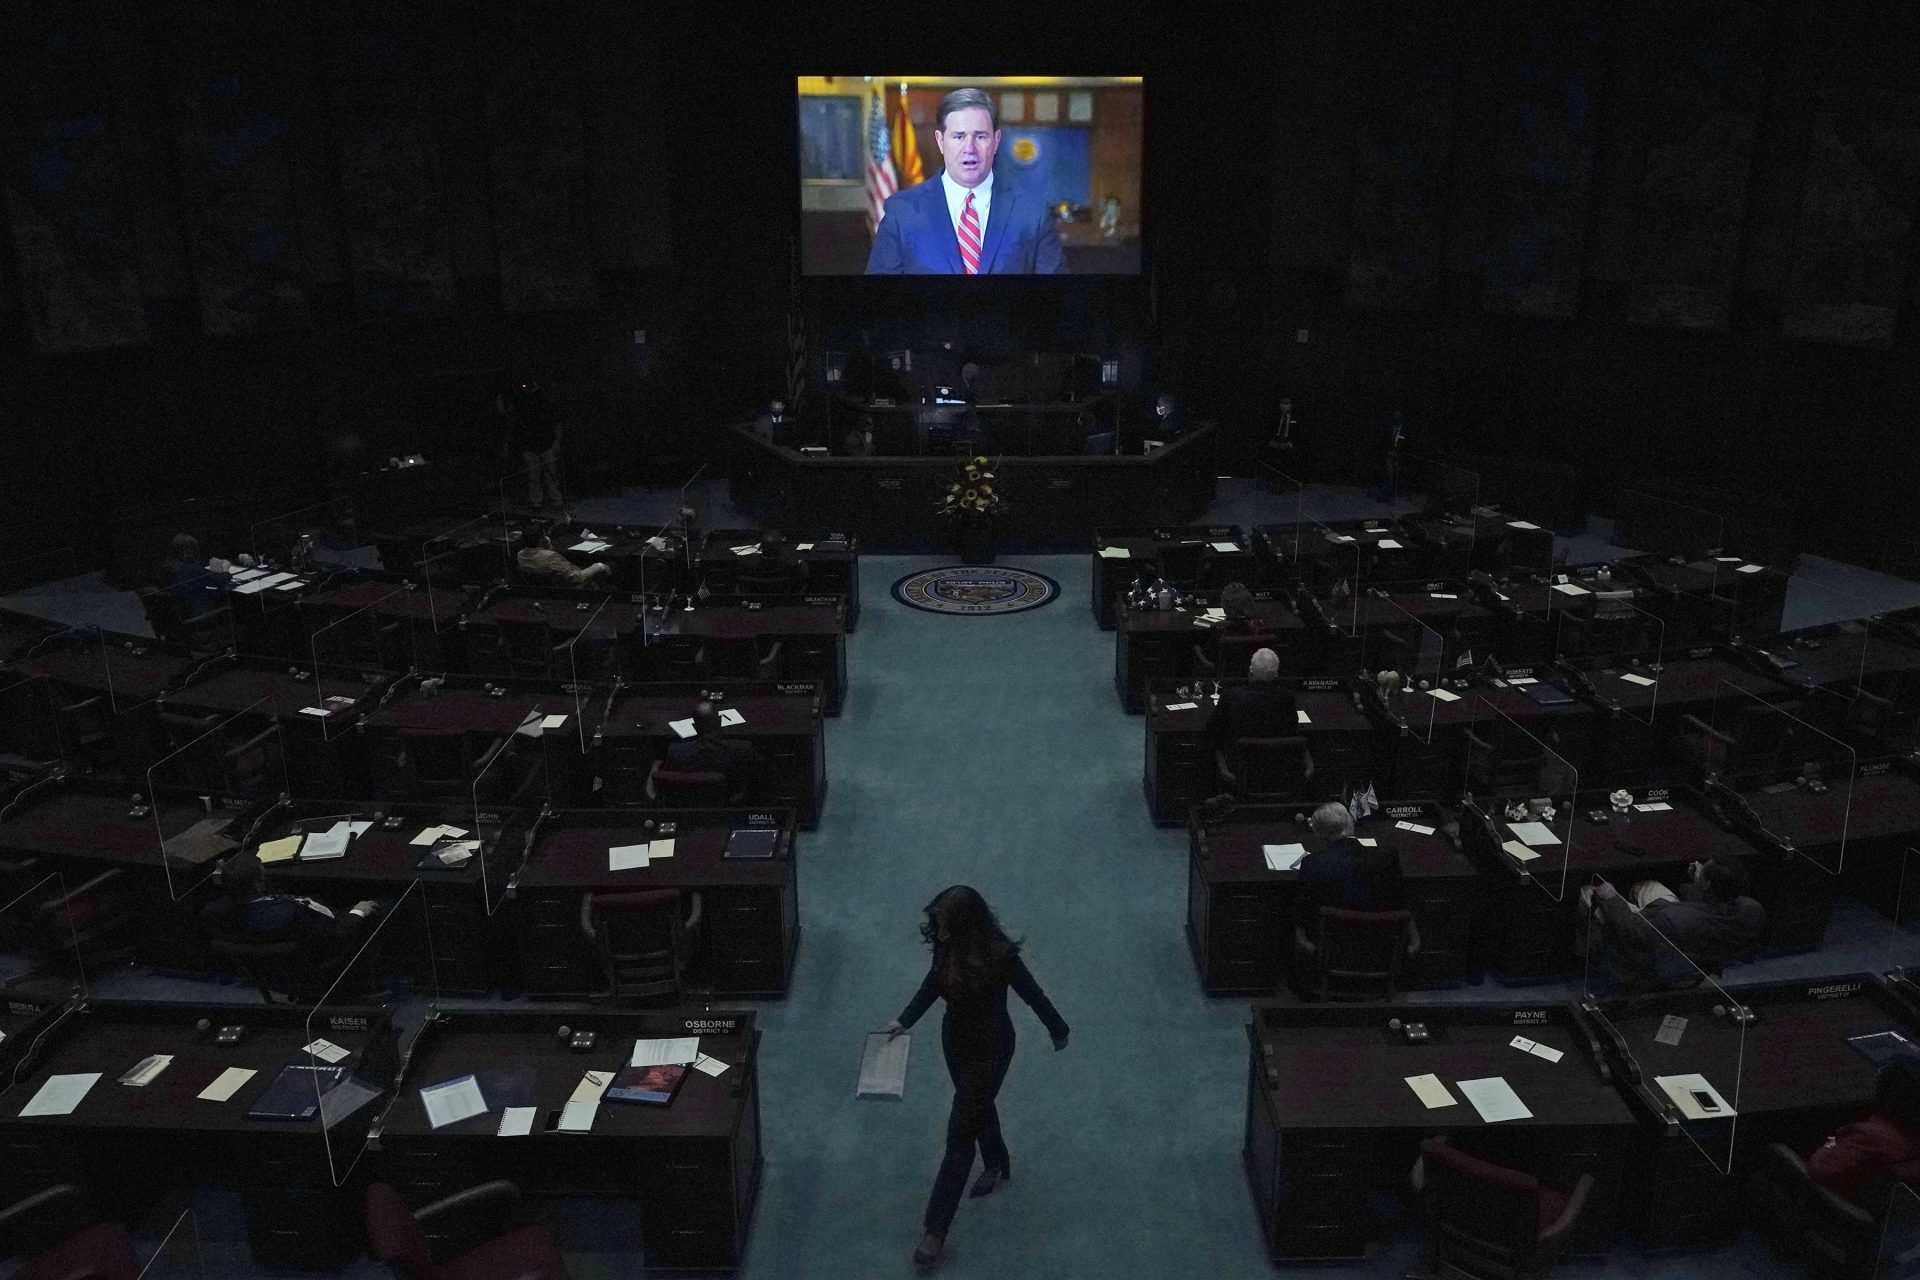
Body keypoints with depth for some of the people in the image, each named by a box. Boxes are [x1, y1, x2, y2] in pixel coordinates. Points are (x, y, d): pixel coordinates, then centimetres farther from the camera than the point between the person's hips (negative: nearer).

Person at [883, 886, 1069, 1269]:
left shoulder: (998, 956, -31)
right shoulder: (946, 945, -14)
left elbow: (1032, 994, -15)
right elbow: (932, 983, 5)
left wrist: (1058, 1031, -1)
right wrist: (904, 1020, -2)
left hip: (990, 1047, -6)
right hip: (955, 1037, 6)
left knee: (959, 1134, 0)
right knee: (978, 1105, 29)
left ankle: (936, 1230, 10)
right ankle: (997, 1164, 58)